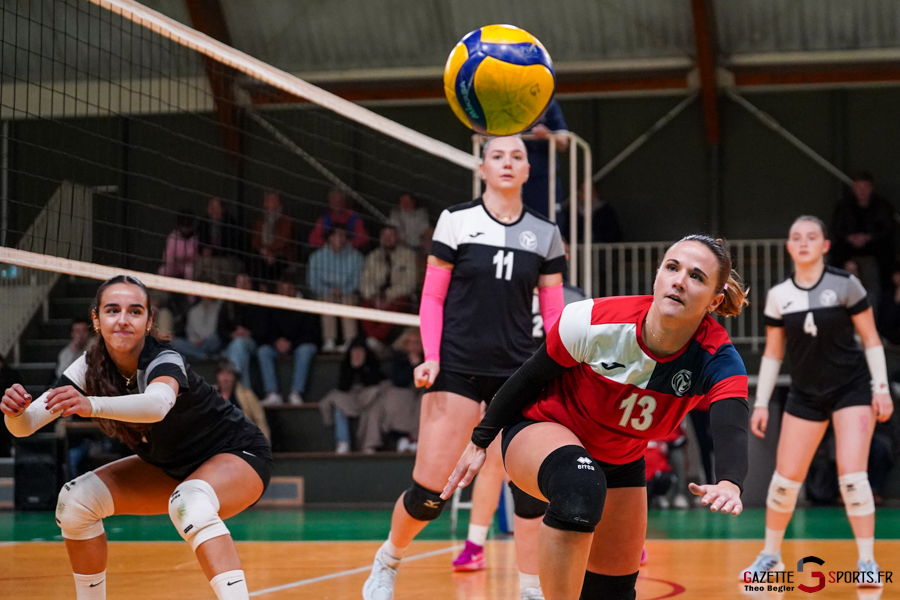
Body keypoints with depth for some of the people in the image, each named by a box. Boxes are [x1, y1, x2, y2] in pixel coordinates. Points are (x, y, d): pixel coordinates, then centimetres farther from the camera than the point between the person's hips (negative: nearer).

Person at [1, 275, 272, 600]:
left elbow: (157, 404, -55)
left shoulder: (165, 362, -30)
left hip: (239, 455, -7)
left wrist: (91, 406, -71)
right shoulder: (90, 367, -13)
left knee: (189, 503, -39)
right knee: (76, 499, -6)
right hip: (172, 467, 7)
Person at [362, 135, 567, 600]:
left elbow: (553, 313, 10)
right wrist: (432, 356, -10)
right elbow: (432, 298, 2)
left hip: (518, 371, 2)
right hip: (458, 369, -2)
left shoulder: (544, 234, 7)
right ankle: (388, 561, 23)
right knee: (429, 491, -5)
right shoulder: (457, 220, 1)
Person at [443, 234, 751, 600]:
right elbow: (530, 378, -13)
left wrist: (729, 484, -66)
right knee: (580, 484, -39)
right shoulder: (594, 323, -30)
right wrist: (480, 442, -4)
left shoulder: (718, 360, -26)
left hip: (621, 461, 4)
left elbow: (732, 432, -44)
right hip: (540, 429, -4)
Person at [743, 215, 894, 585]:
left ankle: (867, 561, -3)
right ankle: (771, 555, 20)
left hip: (852, 388, -3)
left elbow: (871, 339, -3)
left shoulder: (845, 285, -9)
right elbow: (772, 353, 7)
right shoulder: (778, 296, -1)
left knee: (852, 476, -14)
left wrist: (881, 388, -9)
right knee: (785, 479, 1)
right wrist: (761, 403, 3)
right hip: (805, 395, 3)